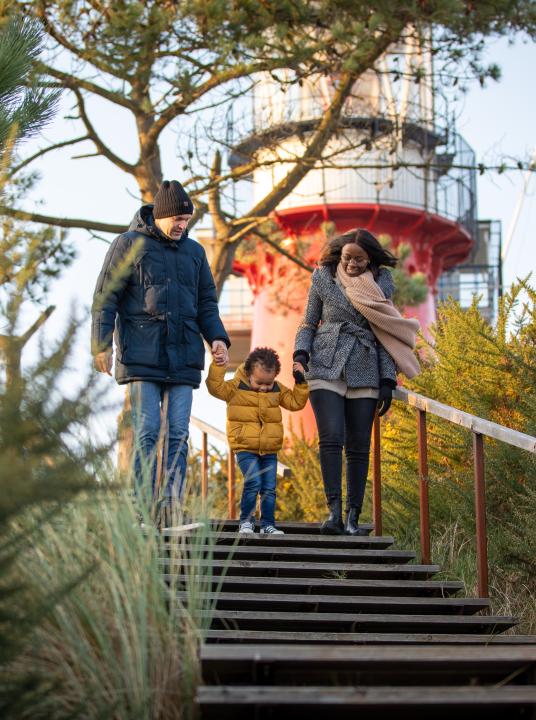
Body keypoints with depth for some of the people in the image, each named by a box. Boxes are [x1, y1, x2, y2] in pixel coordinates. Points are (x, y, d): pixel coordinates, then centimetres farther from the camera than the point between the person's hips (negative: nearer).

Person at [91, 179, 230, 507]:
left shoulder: (194, 251, 17)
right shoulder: (129, 244, 3)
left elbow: (206, 302, 21)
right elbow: (105, 297, 1)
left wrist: (217, 337, 4)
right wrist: (102, 344, -8)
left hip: (183, 357, 4)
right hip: (141, 355, -4)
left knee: (178, 434, 0)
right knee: (147, 432, -8)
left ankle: (171, 506, 1)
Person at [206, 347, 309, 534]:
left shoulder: (277, 389, 7)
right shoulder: (236, 387, -5)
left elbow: (295, 402, 13)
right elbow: (215, 387, -17)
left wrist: (300, 382, 2)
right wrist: (218, 364, -26)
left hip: (270, 450, 4)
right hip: (246, 448, -4)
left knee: (269, 488, 3)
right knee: (253, 482, -18)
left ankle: (268, 524, 15)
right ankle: (246, 521, -2)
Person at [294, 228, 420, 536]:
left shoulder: (381, 283, 7)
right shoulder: (323, 277, 6)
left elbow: (385, 336, 9)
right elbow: (309, 323, 13)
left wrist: (388, 381, 3)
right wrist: (301, 352, -6)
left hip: (364, 373, 1)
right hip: (327, 367, -1)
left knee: (359, 447, -1)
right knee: (331, 438, -15)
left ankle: (353, 517, 3)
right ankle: (334, 511, -17)